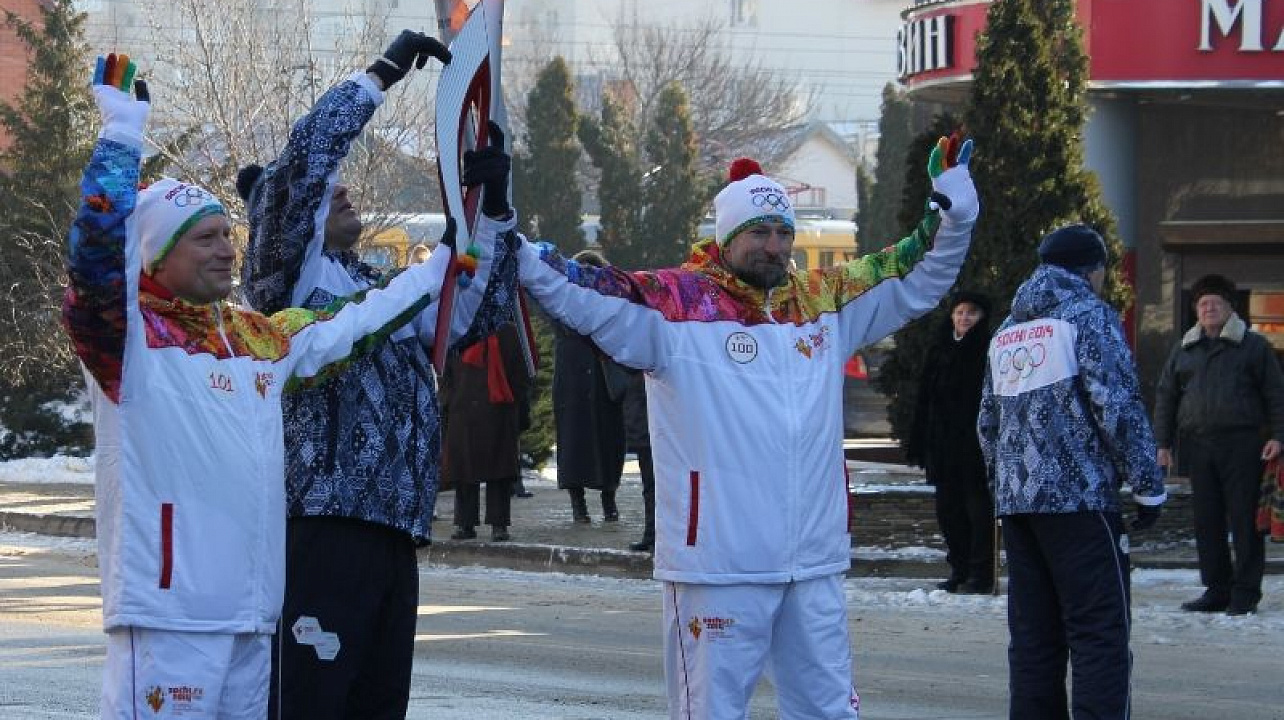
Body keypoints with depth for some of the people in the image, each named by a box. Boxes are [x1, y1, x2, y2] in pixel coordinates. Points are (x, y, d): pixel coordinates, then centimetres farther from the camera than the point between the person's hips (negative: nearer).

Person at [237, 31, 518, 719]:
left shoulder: (383, 289, 22)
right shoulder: (287, 276, 0)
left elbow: (476, 314, 24)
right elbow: (305, 154, -13)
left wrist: (491, 210, 14)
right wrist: (383, 71, -8)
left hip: (395, 532, 8)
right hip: (322, 526, -8)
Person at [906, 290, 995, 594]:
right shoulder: (940, 351, 11)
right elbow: (925, 399, 13)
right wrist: (918, 444, 8)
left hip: (976, 445, -6)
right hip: (943, 447, 6)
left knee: (978, 508, -3)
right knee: (948, 509, 8)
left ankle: (980, 574, 1)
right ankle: (959, 570, 17)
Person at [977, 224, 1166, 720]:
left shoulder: (1008, 330, 18)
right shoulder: (1088, 315, -4)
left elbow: (988, 423, 21)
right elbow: (1118, 406, -11)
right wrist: (1148, 486, -7)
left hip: (1017, 499, 7)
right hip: (1080, 496, -7)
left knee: (1033, 637, 9)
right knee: (1101, 634, -8)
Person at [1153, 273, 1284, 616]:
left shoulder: (1253, 346, 6)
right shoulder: (1183, 351, 17)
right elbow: (1166, 398, 17)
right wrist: (1163, 443, 9)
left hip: (1242, 445, -4)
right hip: (1198, 444, 4)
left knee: (1245, 519, -5)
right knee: (1207, 520, 4)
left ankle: (1246, 592, -1)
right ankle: (1216, 590, 10)